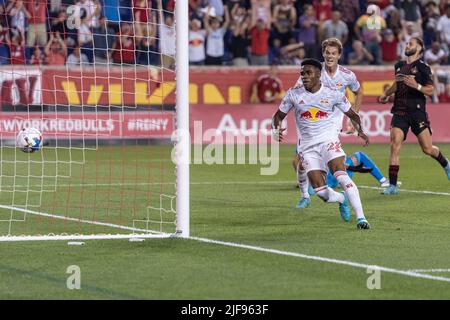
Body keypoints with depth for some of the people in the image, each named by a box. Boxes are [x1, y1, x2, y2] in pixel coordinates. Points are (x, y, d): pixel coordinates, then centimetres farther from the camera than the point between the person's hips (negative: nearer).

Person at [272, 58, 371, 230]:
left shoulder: (333, 94, -4)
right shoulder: (293, 94, 0)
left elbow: (352, 115, 7)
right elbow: (278, 116, 11)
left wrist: (360, 130, -13)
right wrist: (276, 130, -12)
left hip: (329, 141, -2)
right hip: (308, 146, 2)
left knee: (341, 175, -27)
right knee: (321, 191, -8)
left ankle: (360, 217, -25)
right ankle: (342, 199, 28)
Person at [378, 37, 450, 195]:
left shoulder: (422, 67, -5)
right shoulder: (399, 66, 12)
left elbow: (430, 90, -7)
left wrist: (416, 86, -22)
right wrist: (386, 94, 26)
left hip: (417, 111, -4)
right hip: (399, 111, 4)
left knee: (427, 148, 1)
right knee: (395, 146, -11)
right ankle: (392, 186, -10)